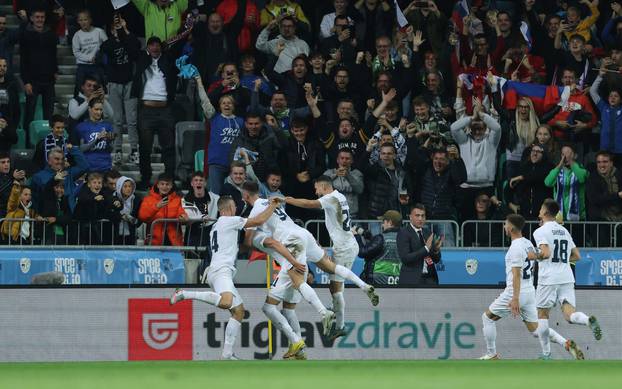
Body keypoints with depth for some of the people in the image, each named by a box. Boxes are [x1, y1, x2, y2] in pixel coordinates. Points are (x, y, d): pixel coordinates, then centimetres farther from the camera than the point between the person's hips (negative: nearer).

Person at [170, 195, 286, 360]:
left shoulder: (215, 226, 28)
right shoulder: (230, 221, 0)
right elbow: (259, 220, -4)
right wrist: (272, 206, 11)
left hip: (217, 270, 10)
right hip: (221, 270, -10)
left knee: (239, 310, 9)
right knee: (226, 302, -36)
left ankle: (227, 353, 3)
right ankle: (185, 294, -29)